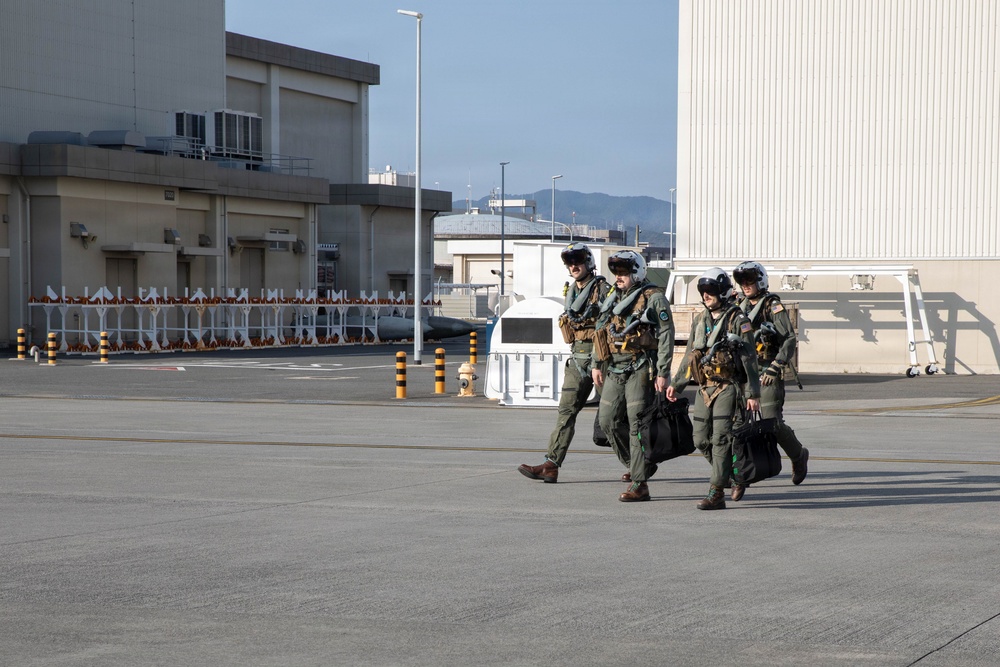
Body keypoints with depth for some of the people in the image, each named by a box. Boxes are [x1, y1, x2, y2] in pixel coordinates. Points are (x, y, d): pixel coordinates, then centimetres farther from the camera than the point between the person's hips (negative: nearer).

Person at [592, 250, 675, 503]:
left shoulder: (654, 298, -6)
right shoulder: (612, 298, 15)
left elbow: (666, 336, -10)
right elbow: (602, 332, 22)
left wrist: (663, 373, -15)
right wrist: (597, 365, 16)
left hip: (641, 370, -7)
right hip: (614, 370, 8)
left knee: (637, 425, -8)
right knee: (607, 420, 8)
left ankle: (639, 484, -5)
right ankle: (636, 465, 27)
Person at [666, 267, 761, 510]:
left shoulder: (738, 321, -6)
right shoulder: (700, 320, 13)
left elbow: (750, 360, -8)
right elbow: (689, 355, 21)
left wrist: (753, 394, -12)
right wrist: (676, 384, 18)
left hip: (728, 388, -7)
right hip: (705, 388, 7)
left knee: (721, 439, -12)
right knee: (702, 439, 6)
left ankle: (716, 493, -13)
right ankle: (734, 475, 29)